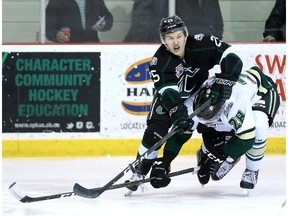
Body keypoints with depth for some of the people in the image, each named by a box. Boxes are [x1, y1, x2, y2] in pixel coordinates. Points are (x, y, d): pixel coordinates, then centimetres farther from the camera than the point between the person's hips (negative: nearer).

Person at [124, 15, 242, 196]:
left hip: (197, 92, 1)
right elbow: (168, 92, -33)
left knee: (183, 130, -15)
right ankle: (140, 171, -6)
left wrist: (225, 79, -32)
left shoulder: (200, 45, -28)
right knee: (156, 129, -17)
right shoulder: (159, 62, -28)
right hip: (169, 95, -1)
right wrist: (179, 114, -46)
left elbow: (228, 54, -21)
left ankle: (163, 166, 1)